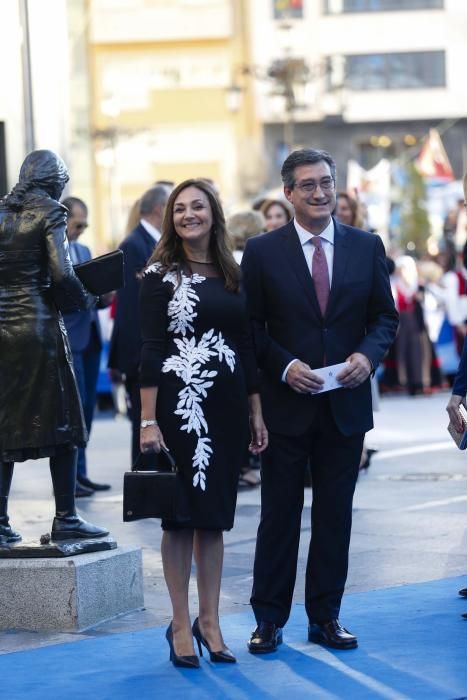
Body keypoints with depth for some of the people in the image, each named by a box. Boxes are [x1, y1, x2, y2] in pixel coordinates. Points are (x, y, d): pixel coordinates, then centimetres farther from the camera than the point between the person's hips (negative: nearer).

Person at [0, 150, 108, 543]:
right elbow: (62, 274, -14)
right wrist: (85, 300, 2)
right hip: (38, 323, -5)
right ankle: (65, 518, 4)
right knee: (59, 422, 4)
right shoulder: (49, 213, -5)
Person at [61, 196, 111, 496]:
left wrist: (103, 296, 0)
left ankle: (79, 474, 14)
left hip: (90, 338, 8)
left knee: (87, 408, 9)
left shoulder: (84, 250, 19)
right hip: (66, 339, -8)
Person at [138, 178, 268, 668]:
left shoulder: (232, 275, 10)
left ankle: (209, 622, 17)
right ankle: (181, 625, 10)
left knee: (215, 516, 9)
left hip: (227, 406, 4)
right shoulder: (161, 274, -4)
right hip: (181, 405, -4)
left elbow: (246, 347, 13)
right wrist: (148, 421, -14)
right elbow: (150, 350, -8)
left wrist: (256, 413, 10)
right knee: (181, 516, 2)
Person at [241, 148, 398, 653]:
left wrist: (368, 355, -11)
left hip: (346, 403, 2)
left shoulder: (367, 247, 5)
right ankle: (269, 620, 10)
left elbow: (384, 316, 8)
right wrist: (285, 366, -14)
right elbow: (251, 327, 0)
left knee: (335, 515, 8)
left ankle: (324, 617, 17)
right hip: (287, 404, -2)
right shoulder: (262, 252, -1)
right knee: (279, 515, 3)